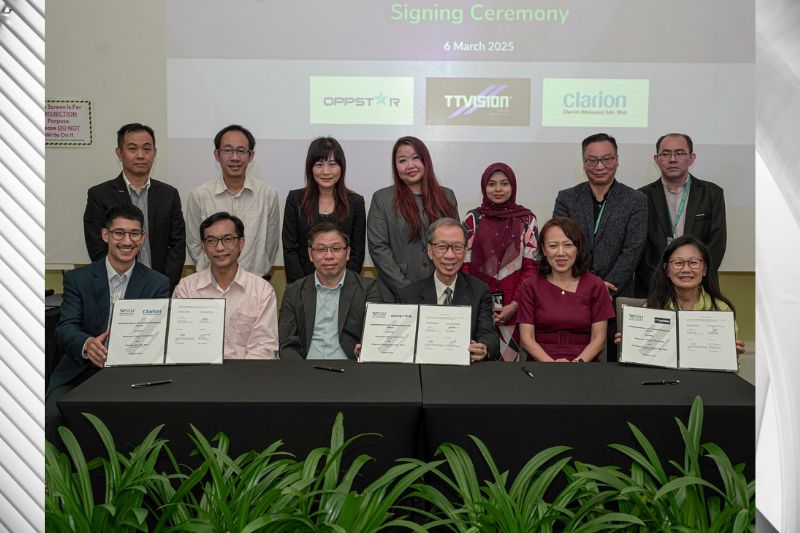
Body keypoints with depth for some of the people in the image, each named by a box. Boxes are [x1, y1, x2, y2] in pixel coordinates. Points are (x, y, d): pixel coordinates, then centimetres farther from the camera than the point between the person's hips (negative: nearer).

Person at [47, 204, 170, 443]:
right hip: (81, 371, 1)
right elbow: (64, 329, -6)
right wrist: (87, 344, -30)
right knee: (55, 414, -27)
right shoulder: (77, 278, 6)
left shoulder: (158, 284, 7)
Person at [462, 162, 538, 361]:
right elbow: (464, 266, 4)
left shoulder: (526, 219, 5)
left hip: (512, 307, 0)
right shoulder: (473, 219, 5)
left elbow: (530, 265, 2)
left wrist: (515, 304, -7)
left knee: (509, 356, 0)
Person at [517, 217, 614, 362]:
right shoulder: (530, 286, 6)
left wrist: (578, 362, -13)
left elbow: (599, 339, 5)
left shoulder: (595, 285, 7)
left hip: (584, 363, 1)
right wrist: (552, 363, -15)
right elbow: (527, 339, 2)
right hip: (541, 363, -1)